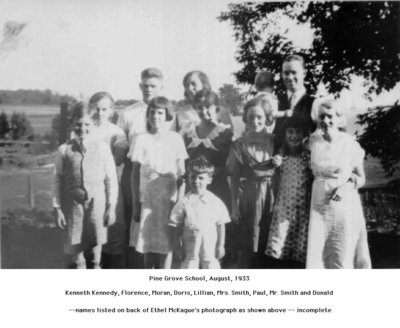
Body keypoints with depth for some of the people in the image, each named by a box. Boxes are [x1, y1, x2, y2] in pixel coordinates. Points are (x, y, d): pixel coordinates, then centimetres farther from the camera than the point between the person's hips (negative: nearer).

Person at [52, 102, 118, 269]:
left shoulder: (102, 148, -2)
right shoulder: (64, 150, 0)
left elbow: (111, 179, 1)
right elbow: (58, 180, 3)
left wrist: (111, 207, 0)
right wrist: (57, 208, 1)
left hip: (97, 203, 0)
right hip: (73, 204, 0)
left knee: (96, 243, 8)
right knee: (75, 249, 8)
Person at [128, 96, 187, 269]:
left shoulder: (175, 139, 0)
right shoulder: (141, 140, 0)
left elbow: (181, 174, 3)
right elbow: (135, 174, 3)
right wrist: (135, 204, 0)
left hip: (169, 199, 0)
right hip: (147, 200, 0)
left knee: (167, 243, 1)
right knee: (148, 244, 5)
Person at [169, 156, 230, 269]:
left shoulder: (215, 202, -4)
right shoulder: (184, 203, -8)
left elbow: (221, 225, 2)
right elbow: (176, 227, -3)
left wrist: (220, 246, 1)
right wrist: (177, 247, -5)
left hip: (210, 248, 1)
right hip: (190, 249, -1)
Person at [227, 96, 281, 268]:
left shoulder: (273, 141, 5)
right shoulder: (240, 145, -1)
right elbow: (234, 178, -1)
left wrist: (278, 164, -8)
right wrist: (234, 205, -4)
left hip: (271, 195, 3)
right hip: (250, 196, -3)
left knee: (269, 244, 9)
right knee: (250, 246, 2)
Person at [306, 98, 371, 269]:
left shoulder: (350, 145, -6)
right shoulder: (314, 141, 1)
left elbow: (361, 178, 3)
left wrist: (348, 184, -14)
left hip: (345, 206, -2)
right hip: (320, 205, 2)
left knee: (343, 257, 3)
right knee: (317, 256, -3)